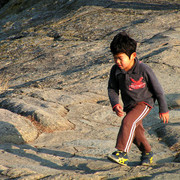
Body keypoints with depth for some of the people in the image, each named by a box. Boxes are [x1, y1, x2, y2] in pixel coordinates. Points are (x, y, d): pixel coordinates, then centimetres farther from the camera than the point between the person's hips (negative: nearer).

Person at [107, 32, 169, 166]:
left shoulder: (144, 70, -23)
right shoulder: (115, 70, -11)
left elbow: (158, 90, -12)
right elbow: (112, 89, 2)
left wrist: (163, 110, -4)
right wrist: (115, 105, -18)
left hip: (144, 103, -6)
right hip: (129, 105, 6)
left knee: (128, 122, -28)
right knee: (136, 132, 12)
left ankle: (122, 154, -30)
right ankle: (147, 153, 38)